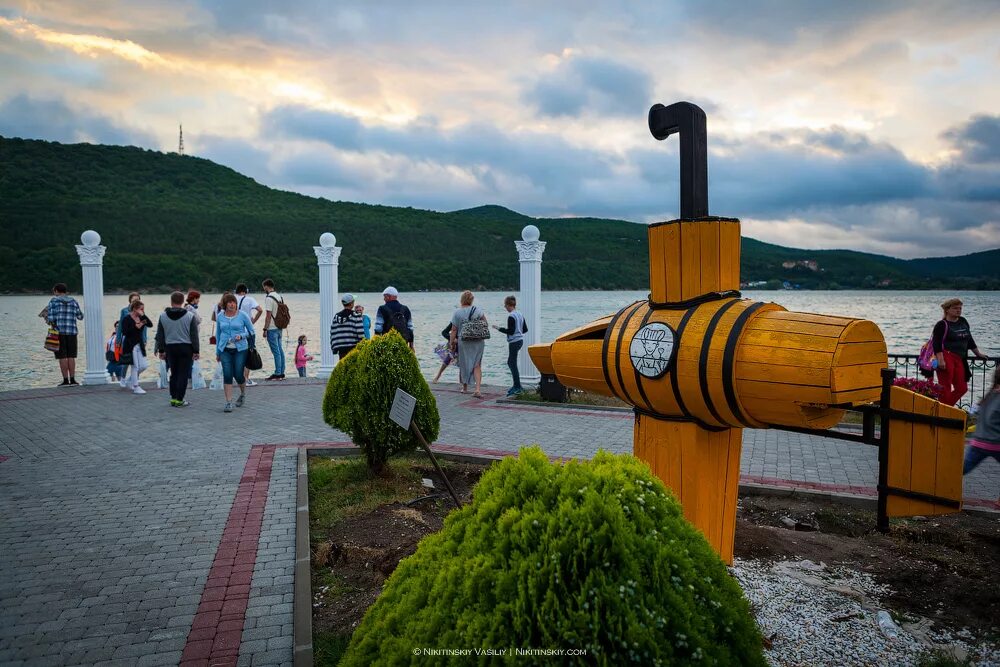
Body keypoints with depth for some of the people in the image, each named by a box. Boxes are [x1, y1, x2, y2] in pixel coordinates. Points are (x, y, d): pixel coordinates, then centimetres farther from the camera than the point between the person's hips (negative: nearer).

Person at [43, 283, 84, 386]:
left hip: (58, 331, -2)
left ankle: (66, 380, 1)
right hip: (72, 331, 2)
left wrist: (48, 321, 15)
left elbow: (51, 318, -7)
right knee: (71, 356, 6)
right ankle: (72, 380, 3)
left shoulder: (53, 301, -1)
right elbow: (80, 316, 13)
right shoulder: (73, 301, 8)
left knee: (62, 357, 1)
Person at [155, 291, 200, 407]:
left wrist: (161, 350, 15)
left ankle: (173, 398, 17)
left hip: (170, 348, 3)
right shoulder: (190, 316, -5)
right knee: (183, 374, 1)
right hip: (186, 348, -3)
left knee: (174, 373, 15)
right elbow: (194, 335, -4)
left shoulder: (163, 316, 3)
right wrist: (196, 351, 1)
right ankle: (179, 400, 1)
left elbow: (160, 335, 7)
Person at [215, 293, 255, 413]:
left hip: (240, 349, -2)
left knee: (238, 375, -2)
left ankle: (243, 393, 30)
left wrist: (241, 336, -15)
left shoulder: (242, 315, -3)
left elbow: (251, 331, 4)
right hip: (225, 350, 2)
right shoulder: (220, 316, 6)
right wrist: (217, 352, 16)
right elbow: (218, 334, 16)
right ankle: (229, 403, -1)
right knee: (227, 375, -6)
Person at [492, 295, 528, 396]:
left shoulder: (511, 316, -16)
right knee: (510, 362, 16)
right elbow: (525, 329, 14)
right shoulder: (520, 315, 10)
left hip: (514, 342, -9)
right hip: (520, 340, 9)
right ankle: (517, 386, 19)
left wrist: (499, 328, -11)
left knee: (513, 364, -3)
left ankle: (518, 387, -1)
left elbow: (510, 331, -19)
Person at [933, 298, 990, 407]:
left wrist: (978, 353, 29)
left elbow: (969, 340, 26)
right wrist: (940, 360, -24)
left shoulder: (963, 322, 16)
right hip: (946, 358, -8)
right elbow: (937, 344, -14)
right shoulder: (942, 325, -6)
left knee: (962, 388, 6)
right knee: (945, 388, -7)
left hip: (959, 359, 8)